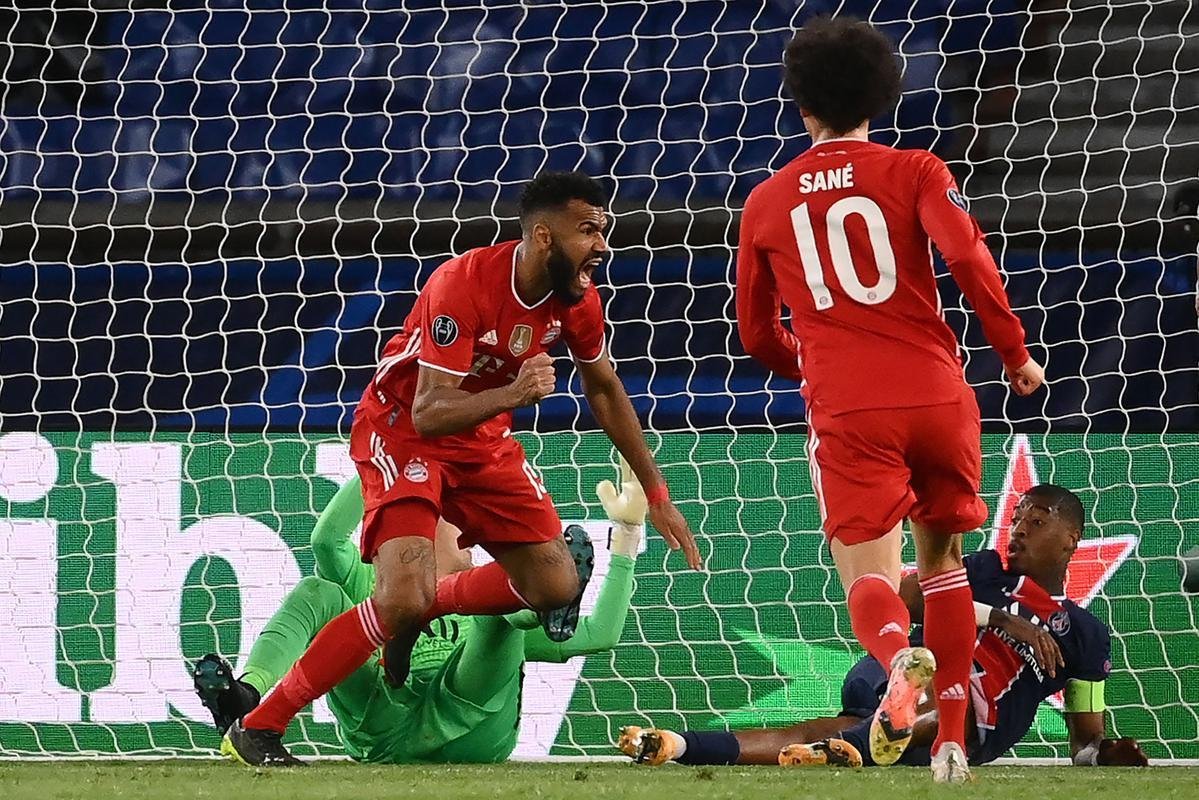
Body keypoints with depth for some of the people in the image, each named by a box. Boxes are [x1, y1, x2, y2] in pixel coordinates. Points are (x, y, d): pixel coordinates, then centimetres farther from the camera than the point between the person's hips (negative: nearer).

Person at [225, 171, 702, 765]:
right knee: (402, 600, -25)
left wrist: (655, 493, 14)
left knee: (556, 587, -2)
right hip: (403, 431, -7)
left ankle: (422, 609, 23)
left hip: (484, 439, 7)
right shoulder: (464, 283, -30)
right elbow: (428, 413, -33)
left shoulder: (577, 298, -9)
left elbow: (604, 389, 11)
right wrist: (512, 393, -50)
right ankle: (258, 727, -16)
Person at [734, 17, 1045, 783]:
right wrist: (1015, 354, -1)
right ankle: (953, 741, 12)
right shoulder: (914, 172, 5)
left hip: (846, 411, 0)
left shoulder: (767, 202, 12)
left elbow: (757, 334, 20)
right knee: (943, 558, 18)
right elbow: (968, 256, -12)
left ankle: (901, 654, -39)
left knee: (868, 573, -2)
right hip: (937, 396, 0)